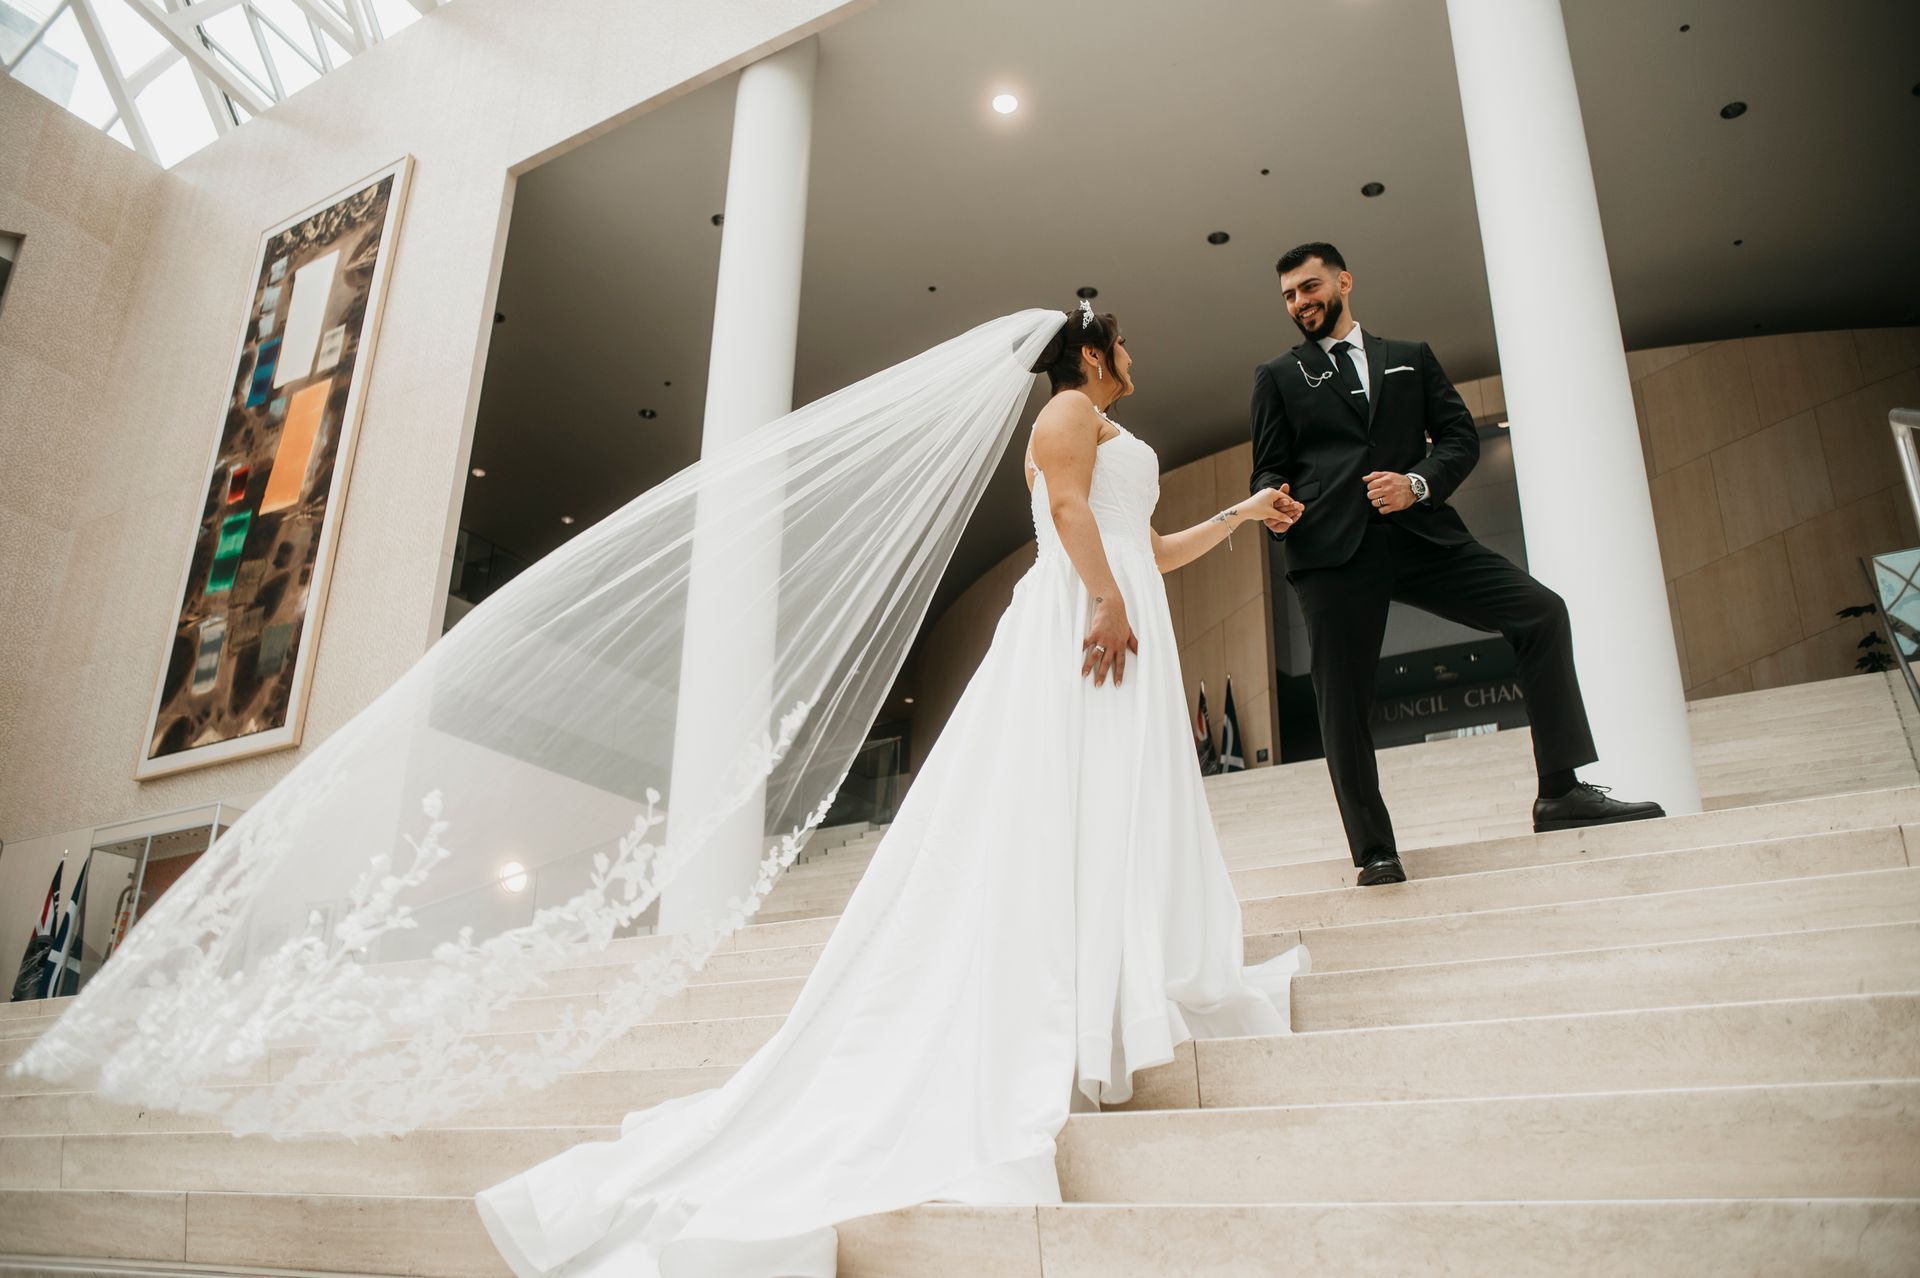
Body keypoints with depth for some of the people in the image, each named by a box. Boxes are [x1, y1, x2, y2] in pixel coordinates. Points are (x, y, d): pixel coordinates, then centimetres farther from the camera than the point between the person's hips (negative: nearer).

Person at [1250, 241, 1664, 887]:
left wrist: (1417, 483, -8)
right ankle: (1374, 852, 4)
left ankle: (1560, 791, -2)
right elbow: (1268, 467, 10)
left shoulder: (1411, 357, 21)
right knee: (1343, 702, -5)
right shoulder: (1278, 376, 16)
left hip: (1419, 533, 2)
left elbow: (1460, 435, 12)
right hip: (1333, 549, -2)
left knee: (1542, 612, -9)